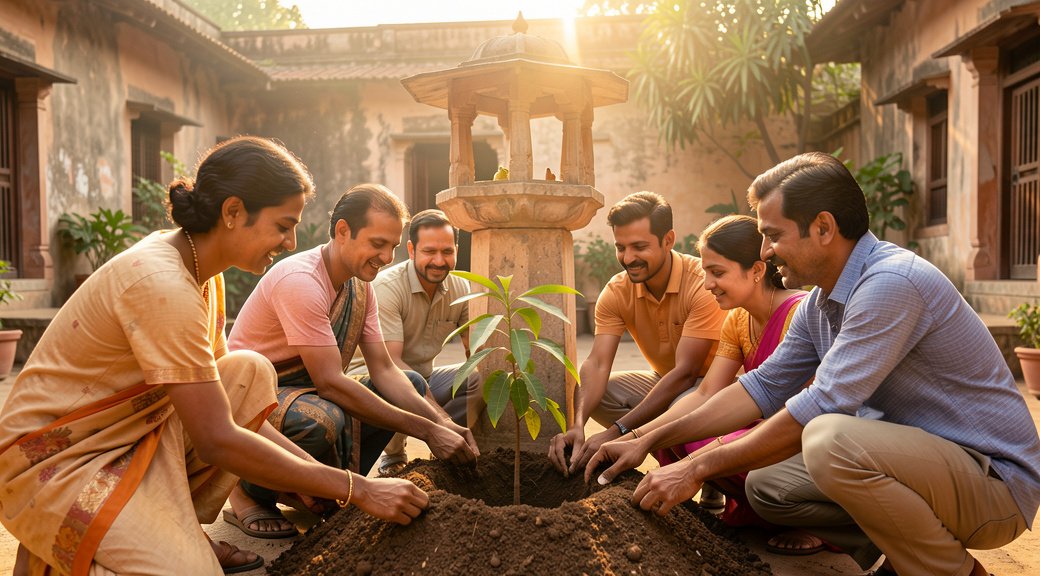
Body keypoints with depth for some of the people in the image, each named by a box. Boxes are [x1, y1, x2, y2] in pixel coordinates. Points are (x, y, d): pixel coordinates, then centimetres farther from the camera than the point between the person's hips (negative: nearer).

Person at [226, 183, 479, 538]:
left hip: (306, 391, 9)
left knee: (413, 385, 2)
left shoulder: (359, 283, 1)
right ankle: (251, 492, -8)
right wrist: (426, 430, -28)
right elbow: (330, 383, -29)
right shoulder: (300, 281, -26)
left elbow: (384, 370, -2)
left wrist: (443, 422, -18)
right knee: (324, 418, -39)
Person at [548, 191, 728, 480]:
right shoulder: (616, 292, -10)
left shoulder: (703, 282, -26)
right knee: (586, 392, -15)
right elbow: (597, 362, -19)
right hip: (663, 380, 6)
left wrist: (616, 432, -37)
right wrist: (577, 424, -40)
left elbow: (686, 372, -31)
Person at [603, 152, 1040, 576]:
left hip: (995, 477, -8)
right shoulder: (819, 304, 4)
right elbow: (763, 387, 8)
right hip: (913, 458, 8)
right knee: (767, 485, 2)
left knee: (828, 438, -33)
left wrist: (699, 468, -20)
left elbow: (820, 408, -28)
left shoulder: (891, 283, -25)